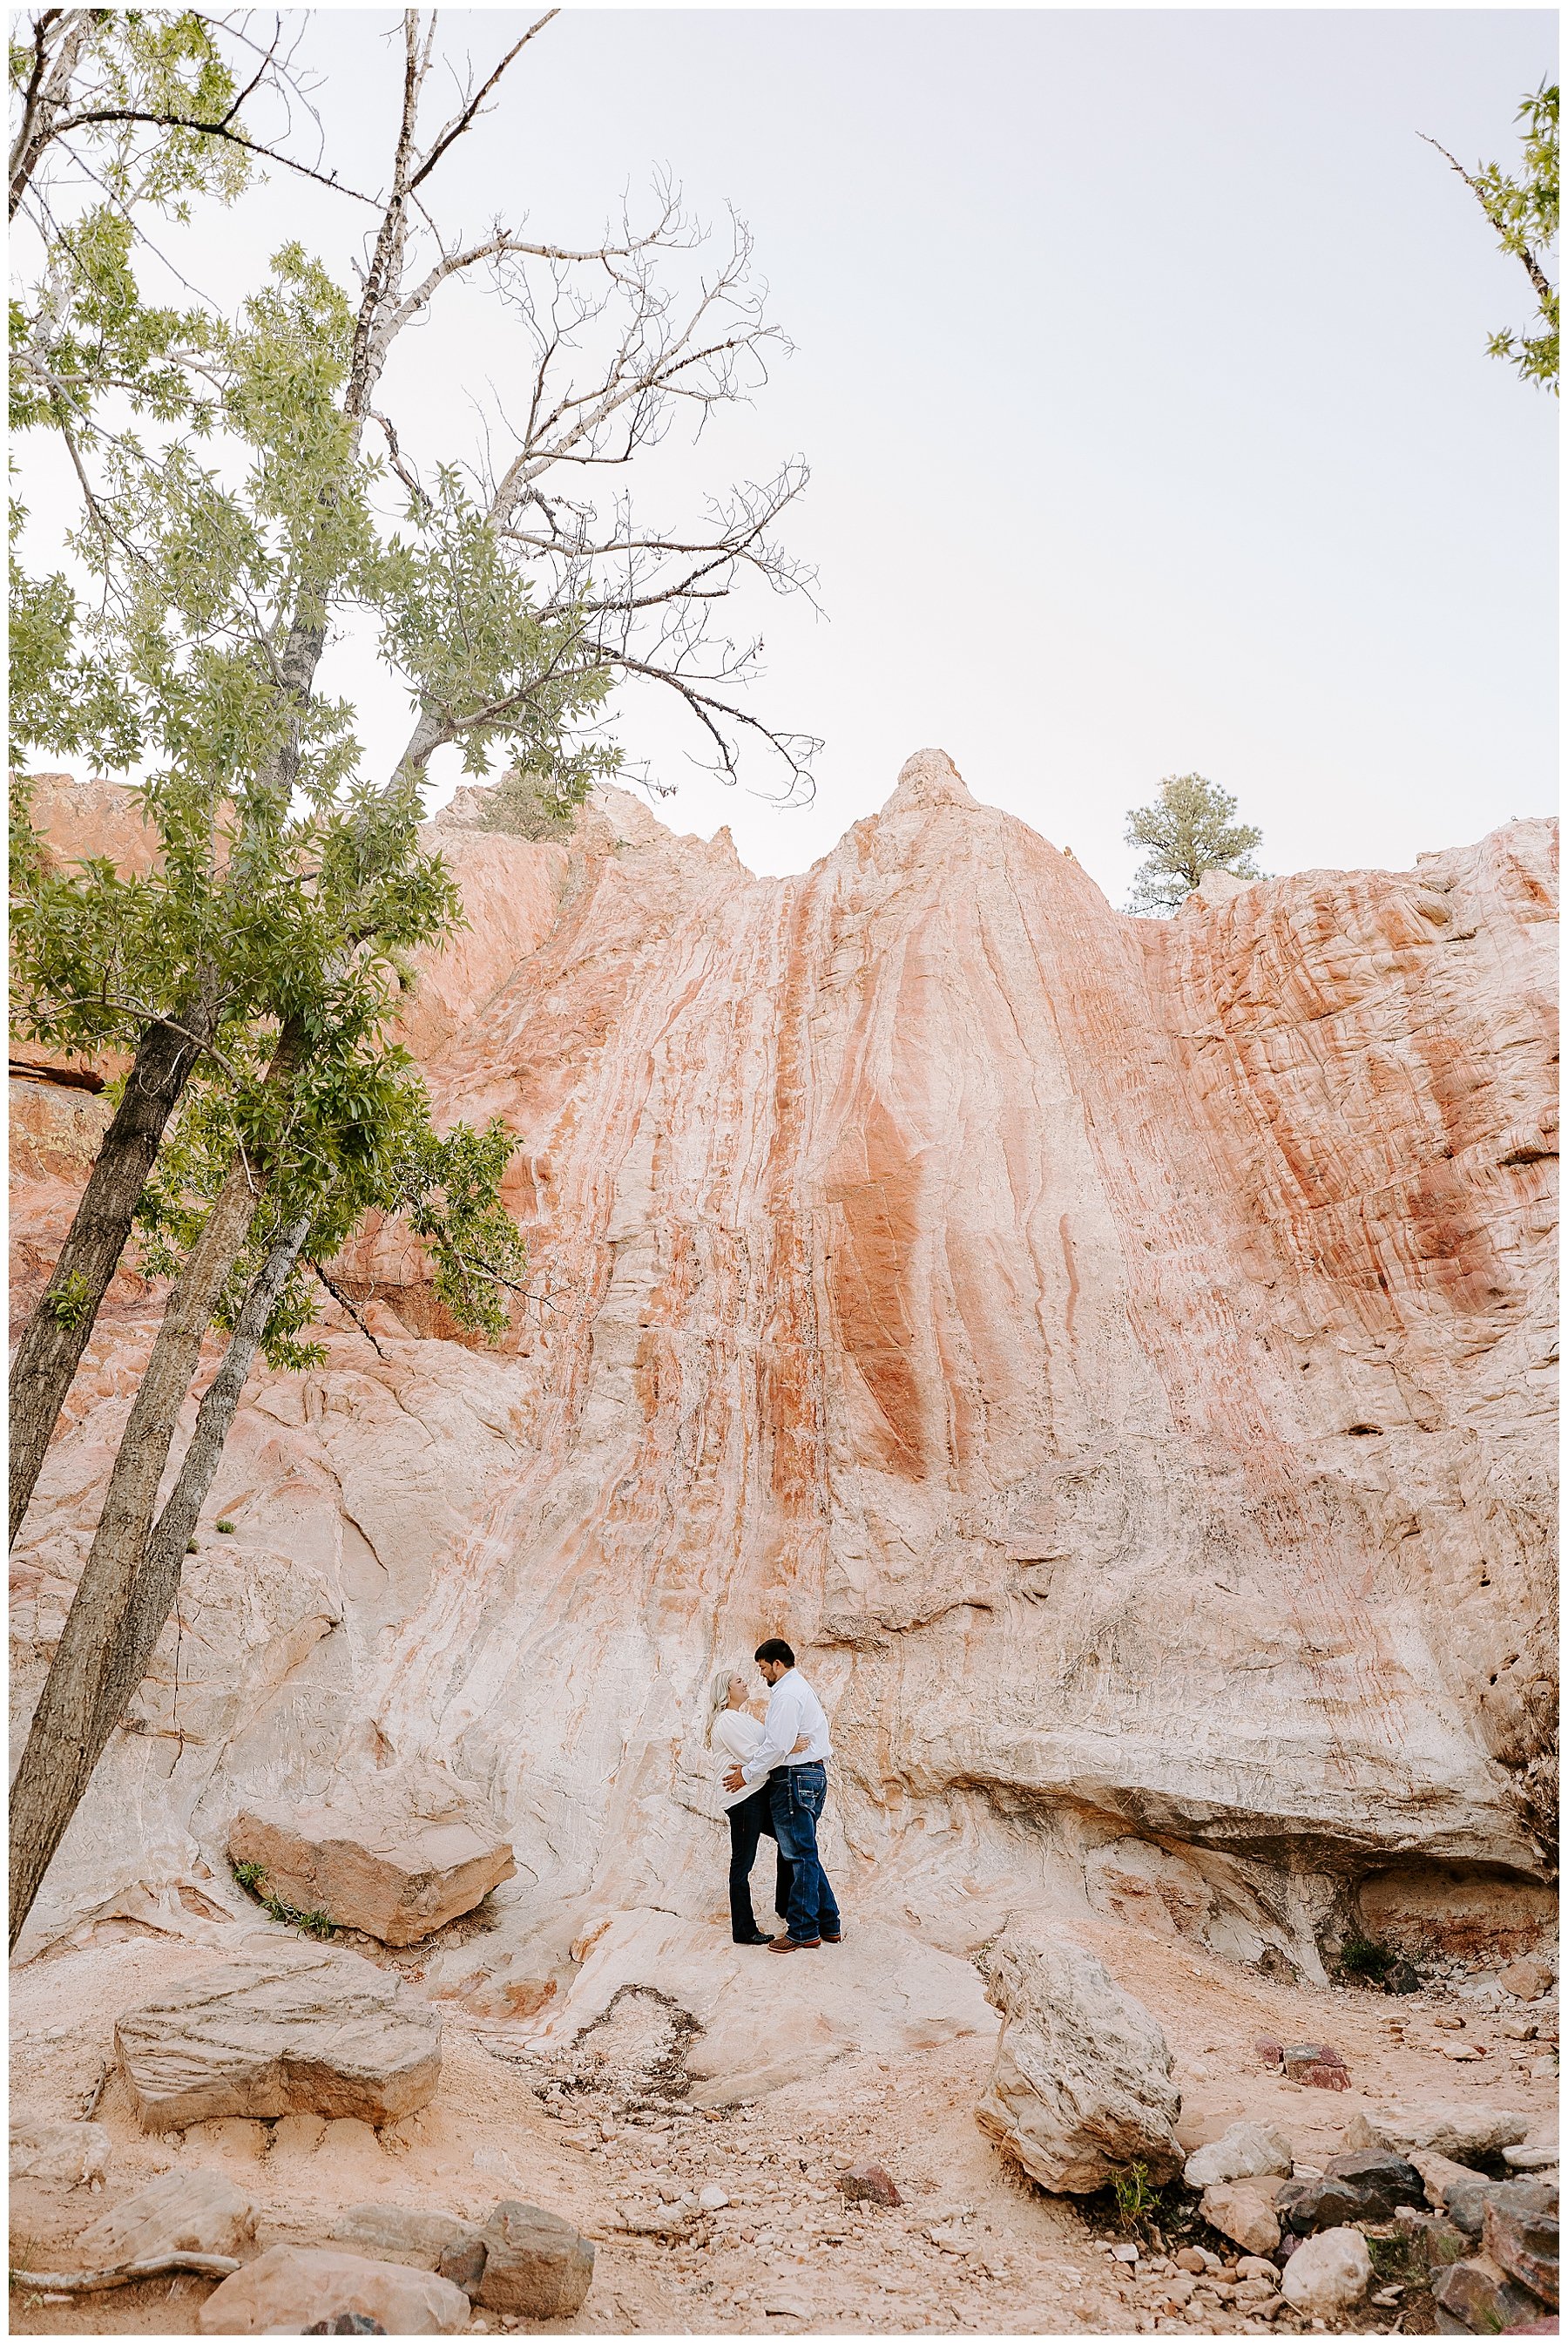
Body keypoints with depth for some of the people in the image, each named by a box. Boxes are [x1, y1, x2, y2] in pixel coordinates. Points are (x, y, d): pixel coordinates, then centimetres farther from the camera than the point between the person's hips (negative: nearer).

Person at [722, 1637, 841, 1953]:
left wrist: (748, 1773, -10)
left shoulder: (786, 1694, -15)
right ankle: (829, 1925, 18)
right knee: (804, 1854, 15)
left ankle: (804, 1932, 4)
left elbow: (778, 1745, -21)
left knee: (800, 1855, -3)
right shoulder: (800, 1687, 19)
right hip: (812, 1774, 11)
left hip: (794, 1779, -11)